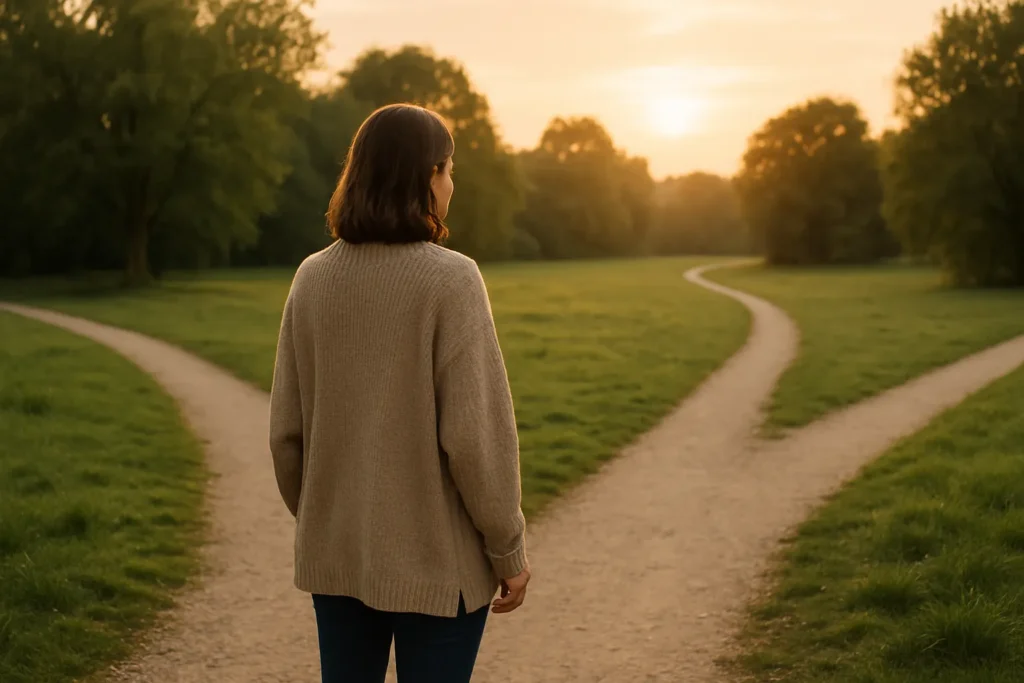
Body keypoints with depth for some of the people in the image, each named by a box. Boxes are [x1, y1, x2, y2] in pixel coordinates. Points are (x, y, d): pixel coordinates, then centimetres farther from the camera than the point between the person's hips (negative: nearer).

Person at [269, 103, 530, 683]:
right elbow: (474, 433, -17)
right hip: (435, 559, -5)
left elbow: (288, 427, 3)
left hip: (335, 554, 5)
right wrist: (509, 549, -6)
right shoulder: (450, 280, -16)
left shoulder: (314, 278, -1)